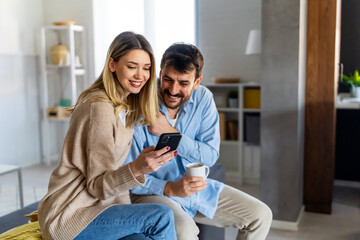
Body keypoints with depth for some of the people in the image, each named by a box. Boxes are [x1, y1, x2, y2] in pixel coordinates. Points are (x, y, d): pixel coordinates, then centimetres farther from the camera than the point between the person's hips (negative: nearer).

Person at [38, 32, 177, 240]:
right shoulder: (100, 108, -20)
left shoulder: (128, 105, 8)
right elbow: (97, 186, -17)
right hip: (69, 216, -8)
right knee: (162, 216, -20)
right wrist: (136, 169, -34)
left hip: (95, 205, 8)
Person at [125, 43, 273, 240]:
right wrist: (170, 188, -30)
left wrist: (170, 132, -21)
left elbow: (211, 156, -8)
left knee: (261, 216, 0)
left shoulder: (203, 98, -4)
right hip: (152, 192, -5)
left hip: (197, 186, 5)